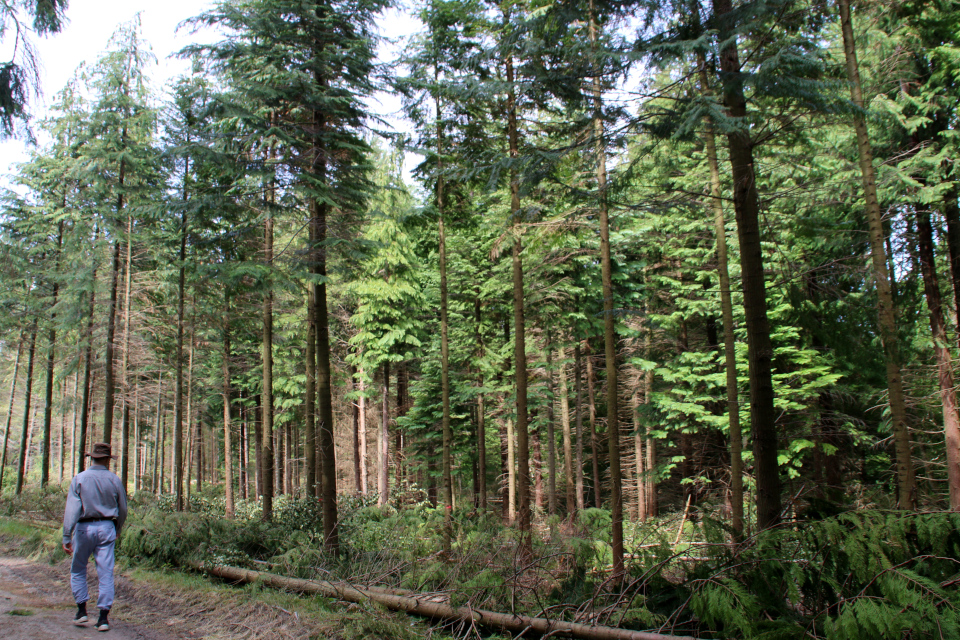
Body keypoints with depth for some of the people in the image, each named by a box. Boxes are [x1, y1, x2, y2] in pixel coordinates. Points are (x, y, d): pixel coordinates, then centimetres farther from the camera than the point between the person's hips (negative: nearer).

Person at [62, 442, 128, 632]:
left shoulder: (79, 479, -3)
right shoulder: (114, 480, 2)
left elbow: (71, 509, -11)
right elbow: (123, 510, 9)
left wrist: (67, 537, -11)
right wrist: (117, 530, 26)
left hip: (84, 528, -1)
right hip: (106, 527, 1)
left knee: (78, 571, 17)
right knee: (106, 573, 3)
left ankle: (82, 610, 13)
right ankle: (103, 617, 1)